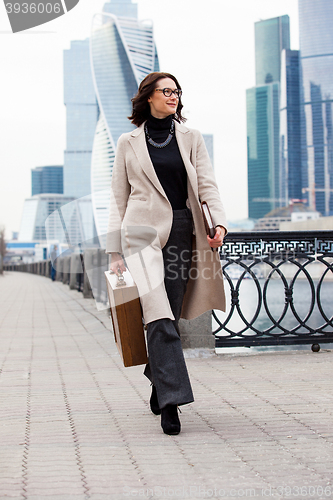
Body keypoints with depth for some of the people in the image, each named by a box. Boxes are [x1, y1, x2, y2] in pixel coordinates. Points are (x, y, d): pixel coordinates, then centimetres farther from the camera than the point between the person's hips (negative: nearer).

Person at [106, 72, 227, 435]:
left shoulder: (191, 139, 14)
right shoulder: (129, 143, 10)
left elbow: (207, 184, 4)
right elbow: (119, 199, 10)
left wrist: (220, 222, -15)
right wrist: (116, 252, 5)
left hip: (182, 231, 2)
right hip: (144, 231, -2)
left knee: (168, 315, 5)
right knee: (160, 316, -16)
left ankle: (159, 381, 27)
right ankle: (171, 399, -19)